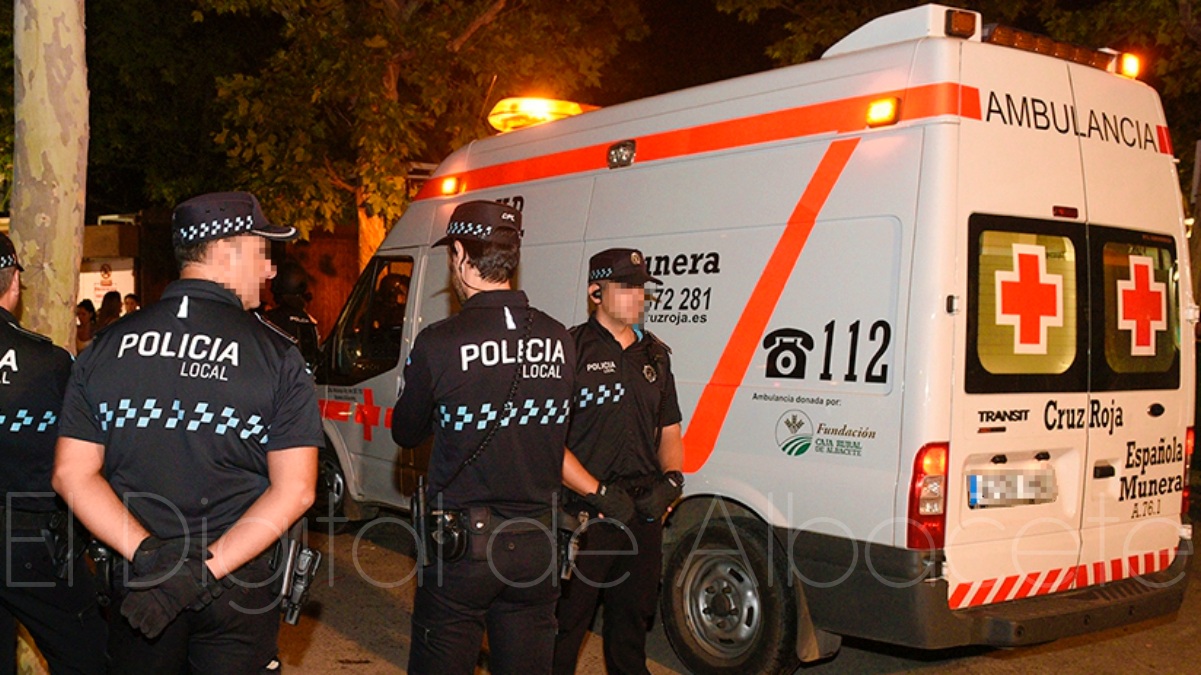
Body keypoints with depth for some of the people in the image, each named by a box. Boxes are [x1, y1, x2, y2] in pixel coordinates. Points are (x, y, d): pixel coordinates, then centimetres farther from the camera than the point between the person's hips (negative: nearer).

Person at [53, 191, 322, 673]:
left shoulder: (107, 346, 0)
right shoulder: (277, 355, -10)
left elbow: (72, 474, -4)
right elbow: (294, 489, -16)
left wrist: (150, 557, -12)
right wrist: (204, 571, -16)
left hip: (138, 591, 3)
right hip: (236, 594, -3)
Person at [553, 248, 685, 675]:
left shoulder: (654, 355, 13)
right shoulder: (571, 350, -7)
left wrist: (672, 480, -1)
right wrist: (600, 494, -17)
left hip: (644, 513, 6)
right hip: (583, 514, -6)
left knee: (632, 620, 18)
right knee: (564, 625, 2)